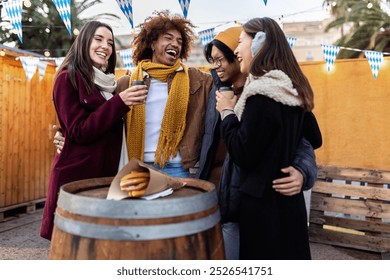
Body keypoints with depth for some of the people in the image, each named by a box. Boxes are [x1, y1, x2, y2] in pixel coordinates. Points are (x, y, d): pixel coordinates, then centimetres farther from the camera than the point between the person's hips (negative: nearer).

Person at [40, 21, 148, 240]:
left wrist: (130, 102, 7)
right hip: (77, 175, -6)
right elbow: (79, 132, -15)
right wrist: (120, 102, -20)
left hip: (107, 172, 7)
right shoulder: (68, 78, -7)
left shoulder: (106, 82, 14)